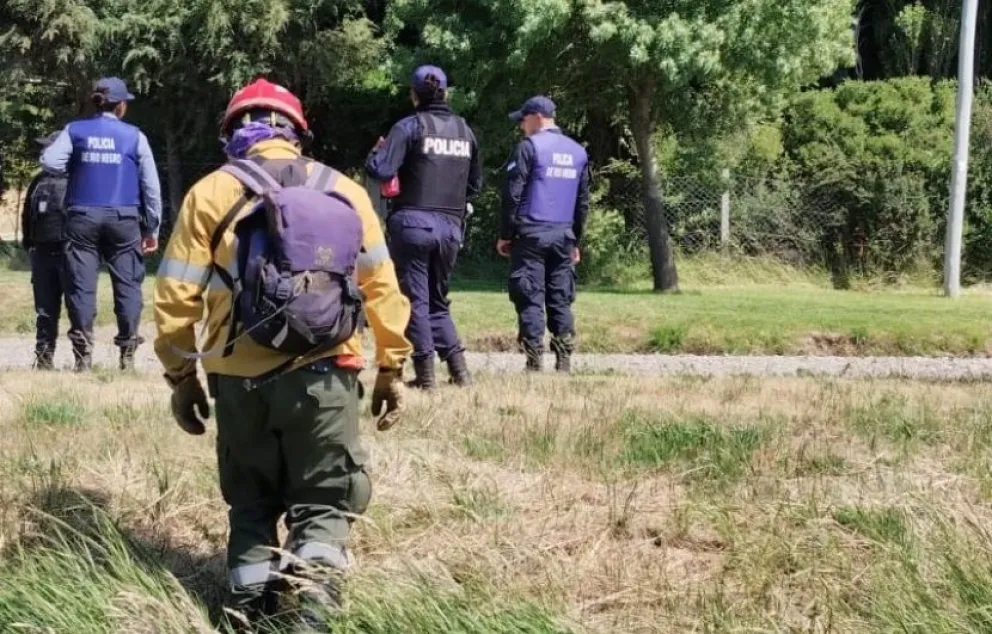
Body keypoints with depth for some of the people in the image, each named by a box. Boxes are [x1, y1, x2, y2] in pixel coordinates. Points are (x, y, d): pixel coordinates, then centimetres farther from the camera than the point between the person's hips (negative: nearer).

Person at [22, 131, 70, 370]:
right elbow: (27, 213, 20)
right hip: (42, 252, 6)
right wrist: (27, 242, 14)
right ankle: (43, 357, 15)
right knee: (45, 309, 9)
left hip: (70, 251, -6)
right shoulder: (40, 180, 14)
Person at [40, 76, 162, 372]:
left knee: (81, 285, 3)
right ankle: (127, 353, 3)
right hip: (123, 219, -1)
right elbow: (151, 185, 4)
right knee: (127, 285, 6)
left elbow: (49, 161, -11)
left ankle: (83, 355, 0)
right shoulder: (134, 136, 4)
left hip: (83, 218, 1)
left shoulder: (75, 130, 5)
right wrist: (152, 229, 10)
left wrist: (75, 168, 10)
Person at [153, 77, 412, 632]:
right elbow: (381, 286, 6)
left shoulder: (210, 193, 4)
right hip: (321, 374, 0)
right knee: (325, 501, 7)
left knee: (251, 501, 17)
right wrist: (393, 367, 15)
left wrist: (181, 374, 13)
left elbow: (177, 295, 2)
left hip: (239, 377, 1)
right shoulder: (343, 190, 6)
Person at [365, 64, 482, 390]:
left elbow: (381, 170, -14)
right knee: (437, 301, 17)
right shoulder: (465, 130, 10)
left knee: (415, 300, 2)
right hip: (450, 227, 5)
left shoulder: (410, 126, -5)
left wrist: (376, 152, 7)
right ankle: (459, 369, 8)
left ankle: (425, 375, 0)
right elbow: (475, 184, 17)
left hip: (413, 223, -5)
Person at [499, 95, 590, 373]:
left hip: (530, 235, -5)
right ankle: (564, 363, 4)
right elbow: (582, 201, 18)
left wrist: (505, 235, -2)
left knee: (530, 299, -3)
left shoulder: (528, 147, -5)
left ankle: (534, 364, -7)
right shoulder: (578, 152, 14)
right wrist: (576, 241, 23)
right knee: (561, 300, 8)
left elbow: (512, 194, -8)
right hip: (563, 236, 5)